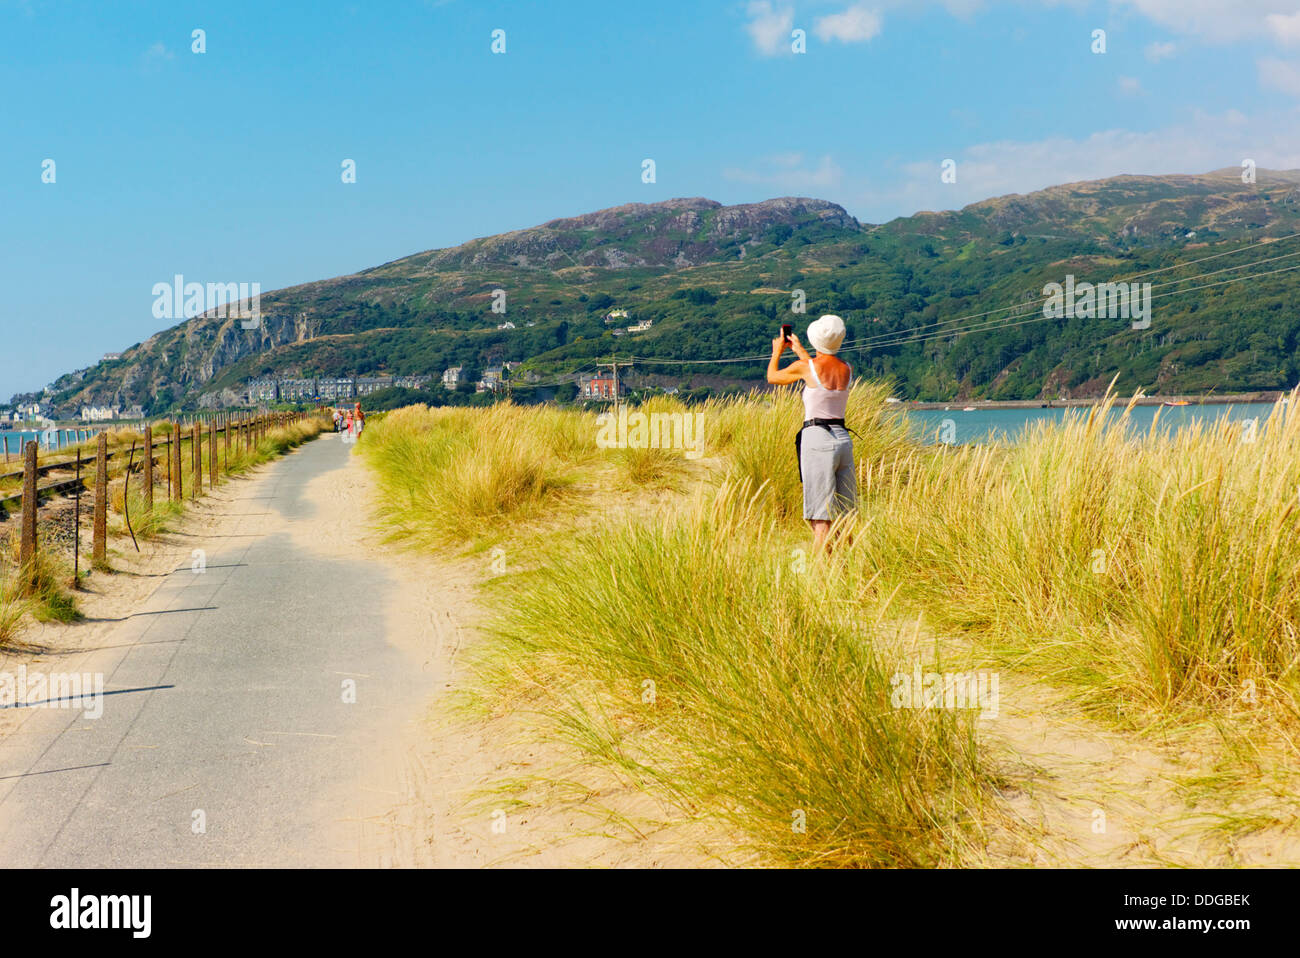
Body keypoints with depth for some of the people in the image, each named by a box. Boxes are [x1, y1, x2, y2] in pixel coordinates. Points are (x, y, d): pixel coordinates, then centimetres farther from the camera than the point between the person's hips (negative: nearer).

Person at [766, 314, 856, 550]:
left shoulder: (804, 367, -7)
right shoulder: (846, 369, 8)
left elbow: (772, 377, 13)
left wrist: (777, 351, 31)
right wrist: (799, 350, 41)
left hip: (817, 439, -5)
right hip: (843, 439, 5)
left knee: (821, 519, -7)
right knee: (843, 518, 12)